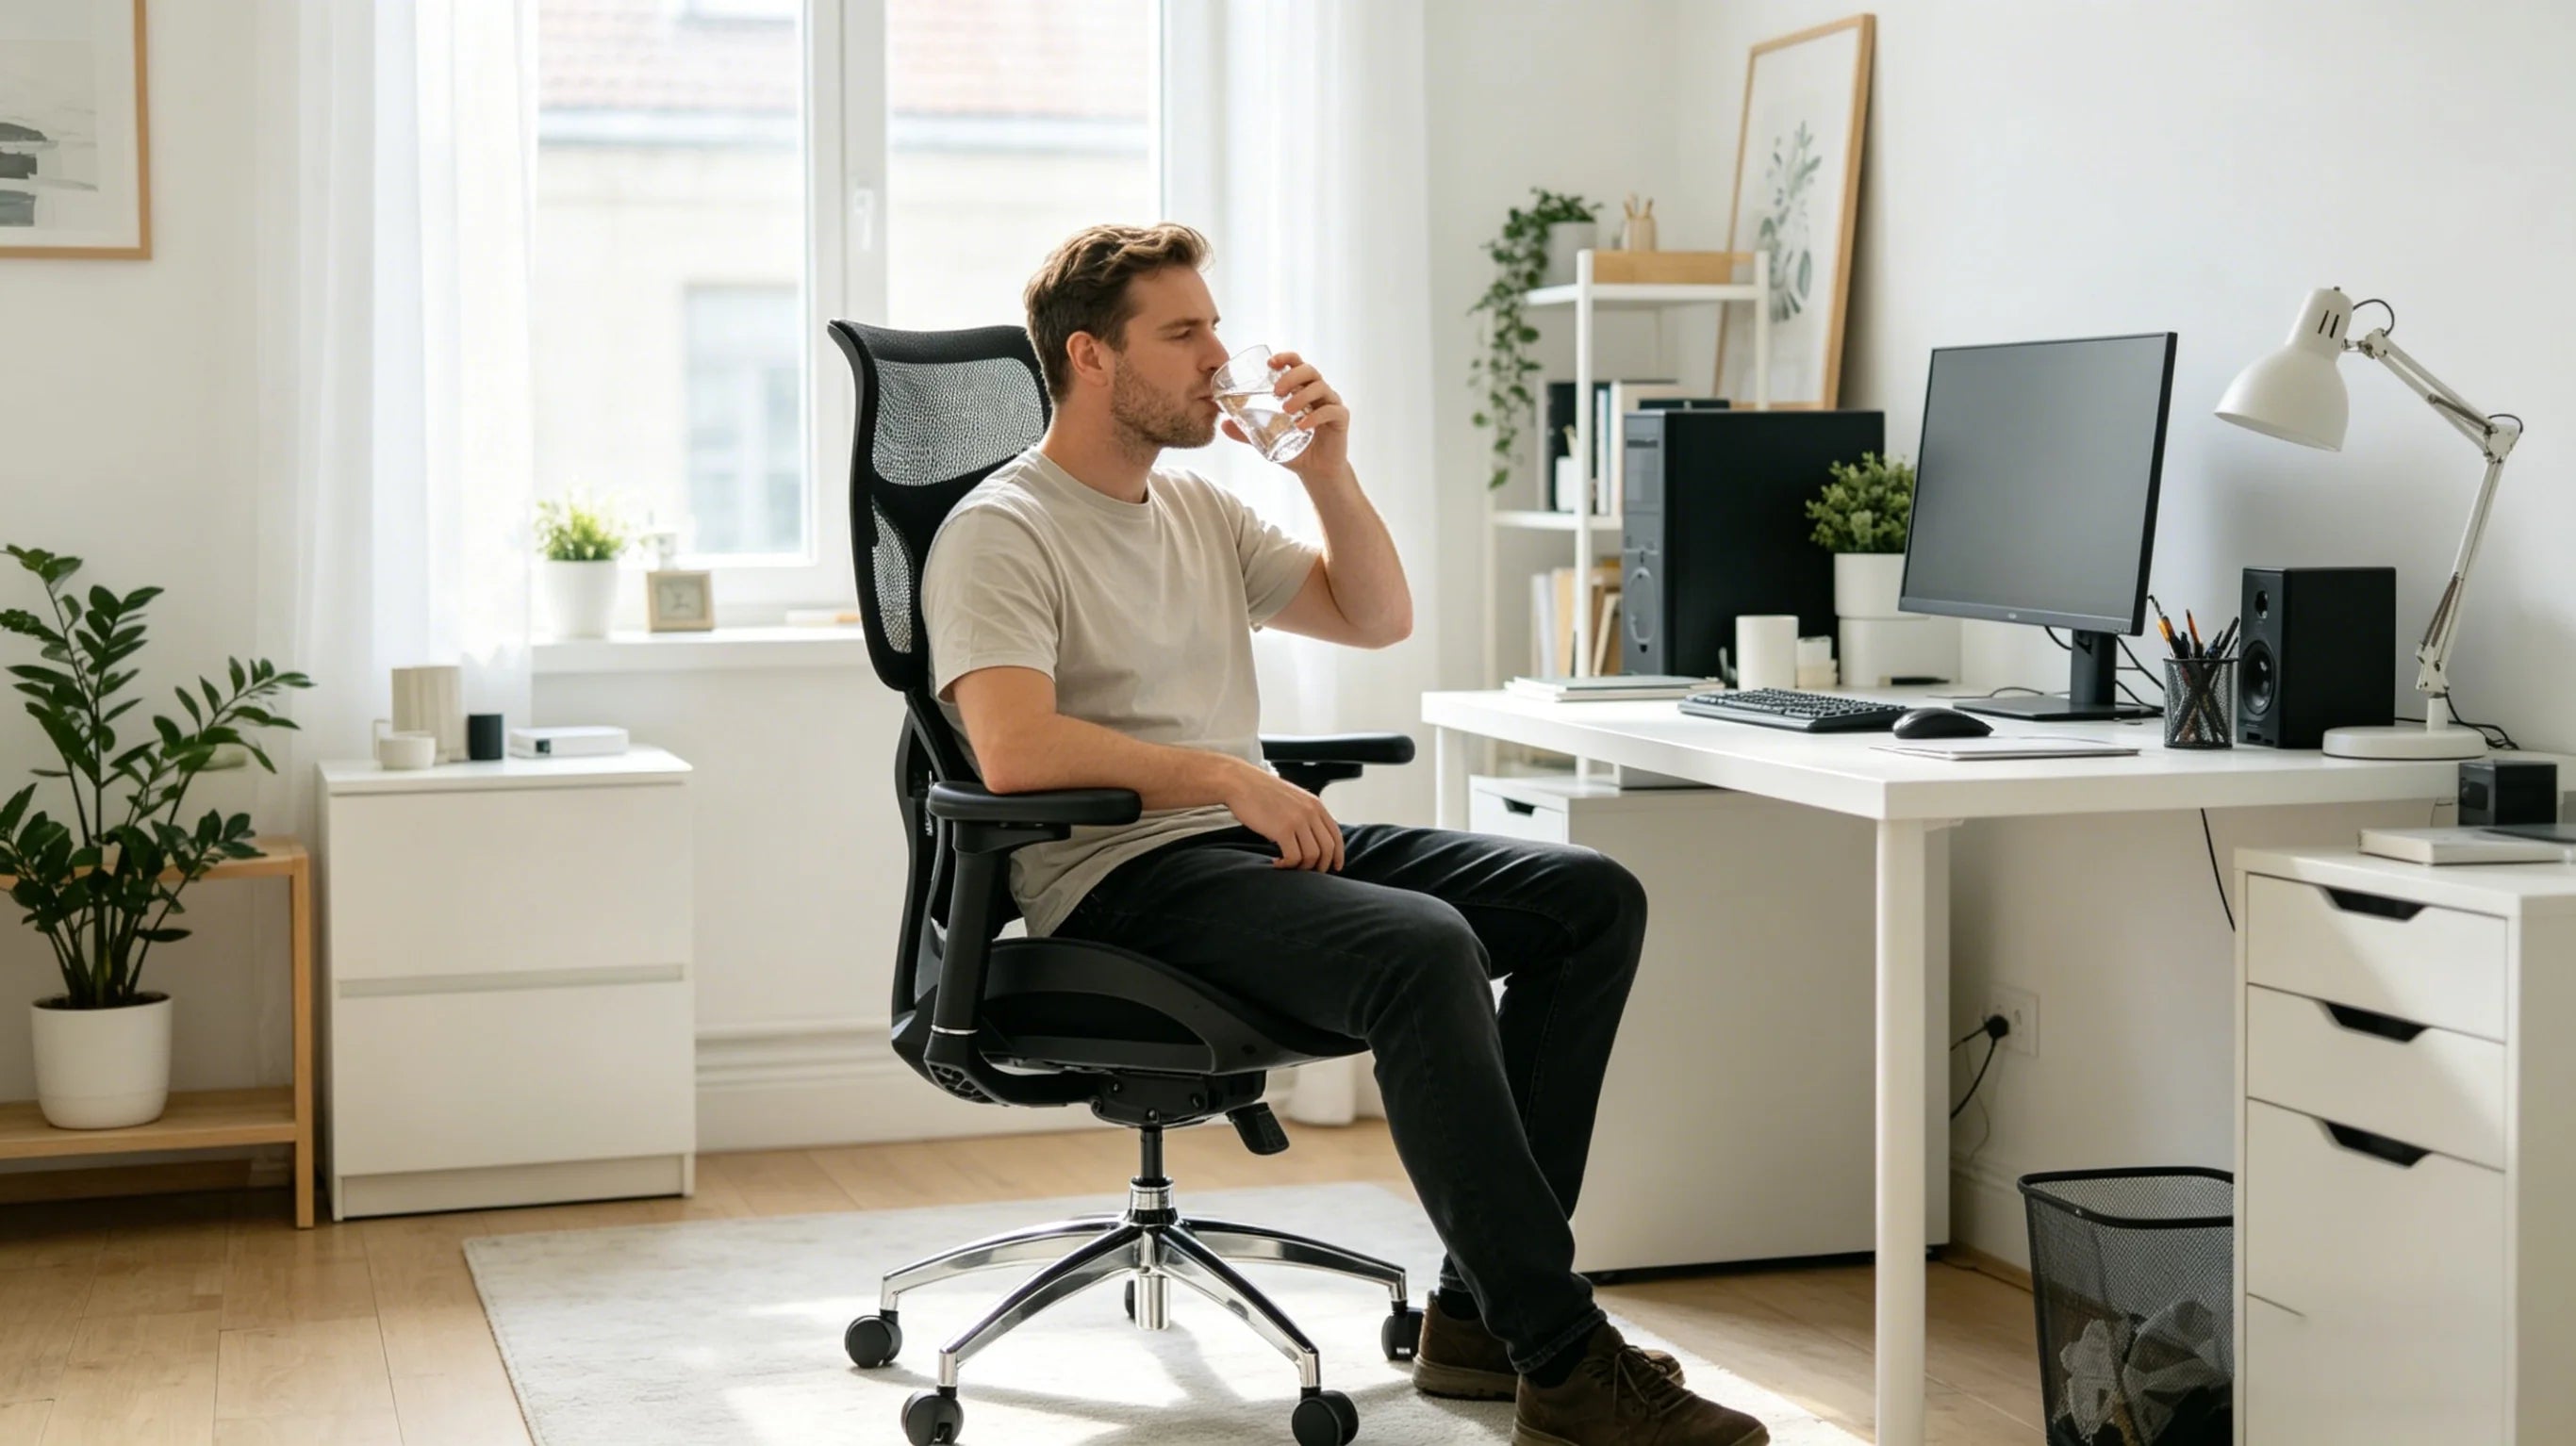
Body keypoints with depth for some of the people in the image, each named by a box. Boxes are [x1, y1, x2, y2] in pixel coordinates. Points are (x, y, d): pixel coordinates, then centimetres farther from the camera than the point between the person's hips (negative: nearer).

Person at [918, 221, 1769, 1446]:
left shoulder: (1198, 506, 20)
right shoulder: (999, 533, -6)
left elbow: (1377, 618, 23)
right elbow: (1013, 750, -22)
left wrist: (1329, 472, 7)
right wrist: (1225, 775, -24)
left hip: (1258, 842, 9)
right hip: (1122, 877, -9)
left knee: (1592, 899, -6)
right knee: (1425, 950, -34)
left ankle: (1484, 1308, -7)